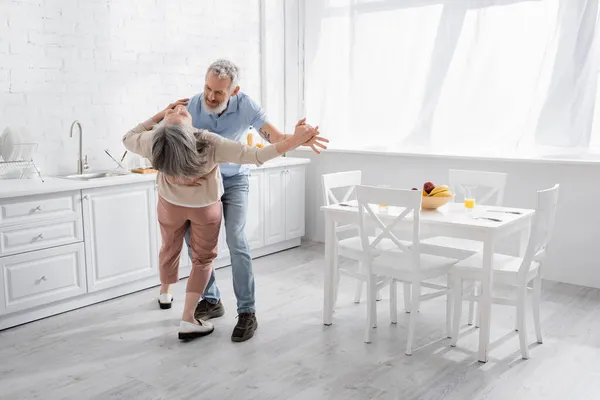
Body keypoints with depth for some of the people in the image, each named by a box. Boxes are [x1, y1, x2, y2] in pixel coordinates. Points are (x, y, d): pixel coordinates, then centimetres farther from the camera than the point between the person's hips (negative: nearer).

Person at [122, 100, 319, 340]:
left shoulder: (153, 142, -31)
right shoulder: (209, 145, -40)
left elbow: (128, 139, -8)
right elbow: (253, 156, -40)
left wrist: (158, 115, -11)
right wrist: (292, 142, -44)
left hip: (171, 203, 3)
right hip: (205, 206, -3)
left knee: (170, 248, 27)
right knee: (203, 258, 13)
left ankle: (164, 294, 51)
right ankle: (188, 321, 6)